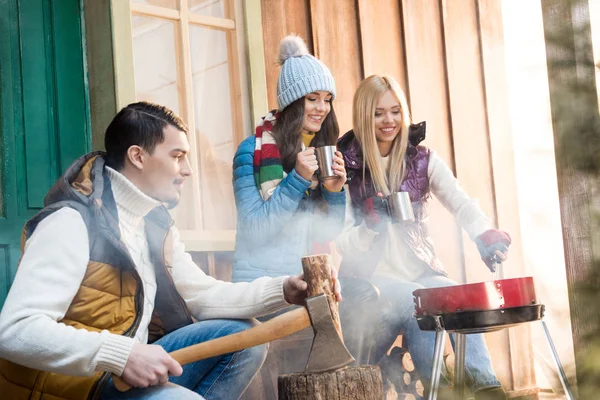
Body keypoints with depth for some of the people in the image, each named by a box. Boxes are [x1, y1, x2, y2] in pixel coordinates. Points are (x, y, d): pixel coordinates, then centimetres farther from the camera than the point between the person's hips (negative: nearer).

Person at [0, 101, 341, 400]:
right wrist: (121, 354, -35)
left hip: (129, 365, 9)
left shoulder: (156, 224, 10)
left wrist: (283, 291, -2)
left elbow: (203, 295, 12)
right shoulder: (73, 223, -18)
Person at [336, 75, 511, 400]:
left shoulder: (422, 159, 8)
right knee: (413, 299, -32)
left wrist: (485, 235, -29)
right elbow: (342, 245, -3)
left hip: (421, 272, 2)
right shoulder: (347, 165, -1)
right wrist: (370, 224, -24)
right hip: (369, 279, -2)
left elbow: (461, 204, -8)